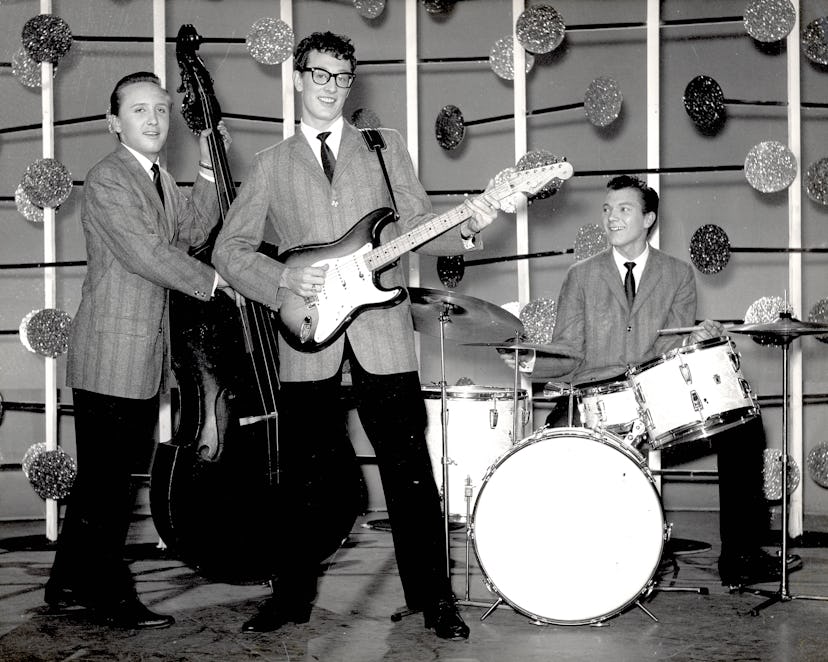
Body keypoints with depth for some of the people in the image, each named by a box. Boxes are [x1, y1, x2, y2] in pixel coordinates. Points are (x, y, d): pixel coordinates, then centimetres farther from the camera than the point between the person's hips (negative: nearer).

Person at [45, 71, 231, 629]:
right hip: (110, 358, -9)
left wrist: (209, 170, 4)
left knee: (103, 478, 16)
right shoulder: (109, 178, -14)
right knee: (107, 483, -1)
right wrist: (212, 281, -13)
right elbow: (147, 253, -20)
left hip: (143, 357, 10)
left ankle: (70, 584, 27)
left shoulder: (159, 179, 16)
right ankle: (111, 598, 8)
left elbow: (191, 232, 8)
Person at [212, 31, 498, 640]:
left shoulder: (386, 147, 13)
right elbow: (229, 249, 9)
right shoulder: (271, 164, 12)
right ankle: (293, 595, 21)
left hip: (382, 333, 0)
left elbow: (418, 226, 8)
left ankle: (433, 597, 8)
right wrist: (283, 279, -8)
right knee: (305, 478, 6)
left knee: (409, 470, -1)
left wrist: (466, 228, -12)